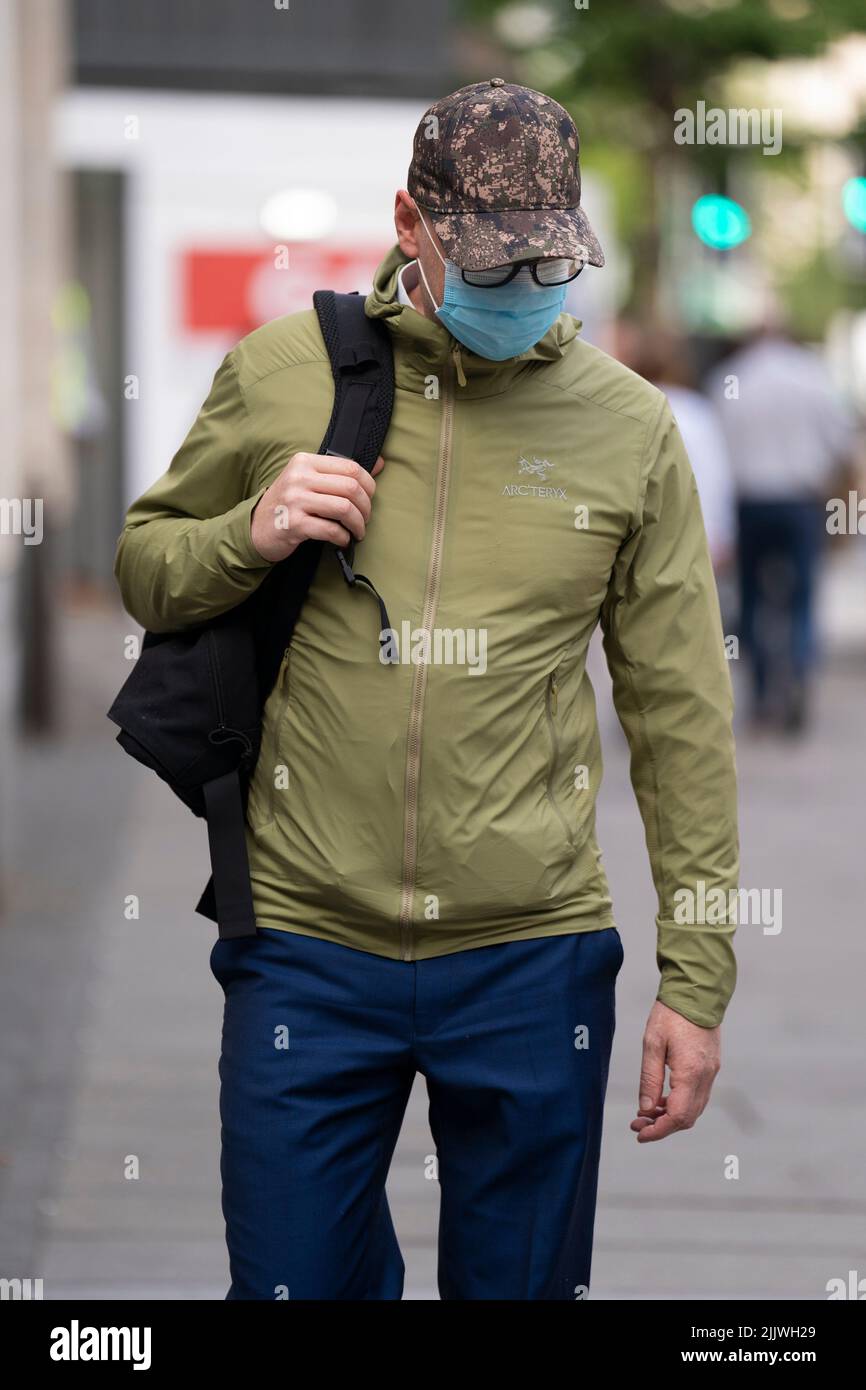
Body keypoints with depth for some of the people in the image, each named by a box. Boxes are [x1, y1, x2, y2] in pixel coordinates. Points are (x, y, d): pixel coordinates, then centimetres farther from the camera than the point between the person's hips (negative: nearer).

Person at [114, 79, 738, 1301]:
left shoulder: (629, 424, 3)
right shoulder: (278, 375, 2)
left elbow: (683, 717, 5)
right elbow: (143, 575, 13)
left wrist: (697, 978, 3)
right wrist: (252, 535, -10)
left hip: (534, 963, 0)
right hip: (305, 949, 0)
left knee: (524, 1280, 9)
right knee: (301, 1281, 4)